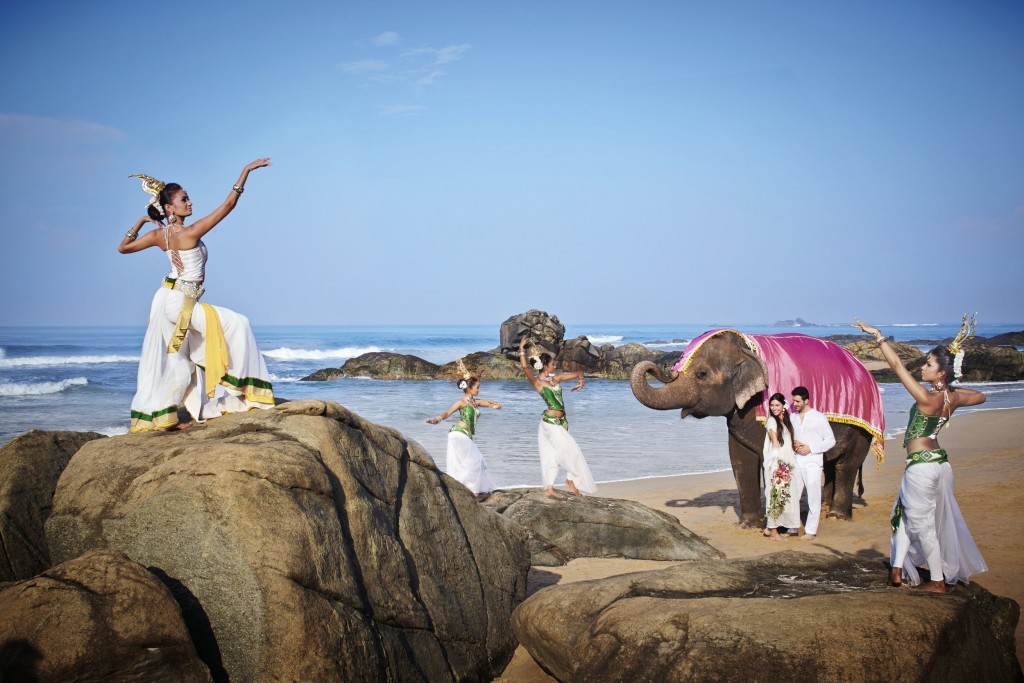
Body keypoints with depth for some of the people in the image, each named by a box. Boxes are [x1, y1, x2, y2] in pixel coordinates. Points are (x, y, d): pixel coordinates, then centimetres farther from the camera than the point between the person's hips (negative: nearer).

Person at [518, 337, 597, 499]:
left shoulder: (556, 378, 9)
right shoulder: (538, 383, -10)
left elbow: (577, 373, 13)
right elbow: (525, 367, -26)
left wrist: (580, 381, -8)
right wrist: (521, 349, -28)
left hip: (561, 421, 7)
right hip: (550, 422, -7)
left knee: (553, 456, 10)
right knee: (571, 450, -6)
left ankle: (549, 488, 15)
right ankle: (571, 479, 11)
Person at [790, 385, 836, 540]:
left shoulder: (819, 418, -3)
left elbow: (831, 440, -2)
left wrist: (810, 448, -11)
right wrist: (793, 444, -3)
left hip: (812, 463, -5)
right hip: (796, 462, 5)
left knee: (813, 498, -1)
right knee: (792, 496, 6)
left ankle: (810, 530, 6)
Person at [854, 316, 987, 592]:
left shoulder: (928, 398, -22)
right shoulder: (953, 397, -1)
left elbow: (896, 364, -24)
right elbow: (980, 396, 22)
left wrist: (878, 335, -19)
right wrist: (950, 387, 21)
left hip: (922, 464, -9)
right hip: (939, 461, 9)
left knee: (922, 523, 5)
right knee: (905, 512, 20)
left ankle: (937, 582, 15)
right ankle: (897, 569, 22)